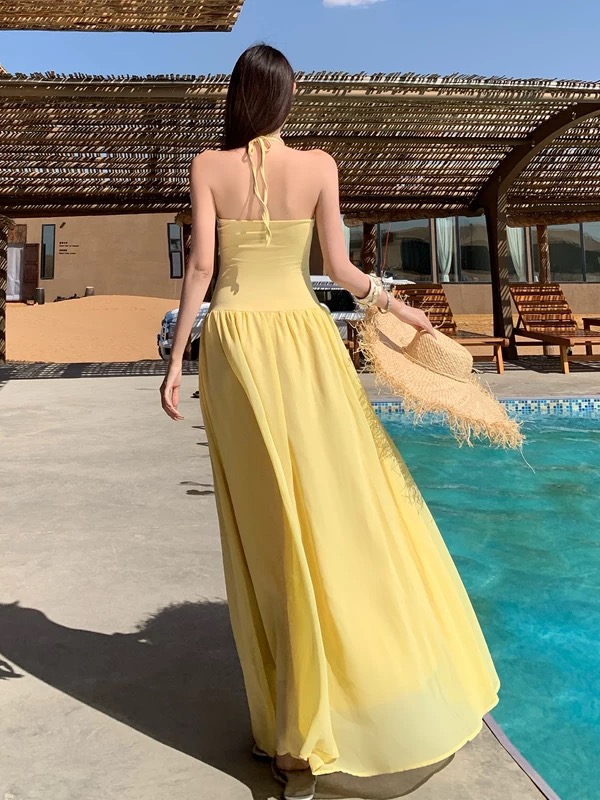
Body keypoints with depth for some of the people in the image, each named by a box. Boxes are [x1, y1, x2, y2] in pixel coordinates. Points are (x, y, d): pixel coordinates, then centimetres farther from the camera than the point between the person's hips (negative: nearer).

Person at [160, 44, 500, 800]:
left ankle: (296, 731, 13)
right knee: (342, 502, 10)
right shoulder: (318, 165, 3)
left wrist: (175, 358, 1)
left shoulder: (209, 165, 3)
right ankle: (389, 679, 25)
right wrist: (398, 305, 16)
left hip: (235, 342, 0)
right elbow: (339, 268, 1)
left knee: (268, 520, 4)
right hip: (301, 337, 0)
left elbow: (200, 266, -3)